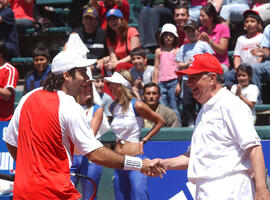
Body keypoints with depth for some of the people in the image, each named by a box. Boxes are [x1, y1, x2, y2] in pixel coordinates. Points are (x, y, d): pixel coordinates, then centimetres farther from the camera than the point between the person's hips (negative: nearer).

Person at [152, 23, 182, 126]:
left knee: (174, 106, -2)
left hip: (173, 81, -3)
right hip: (161, 82, 3)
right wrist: (154, 84, 8)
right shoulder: (159, 51, 12)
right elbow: (156, 68, 14)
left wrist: (178, 83, -4)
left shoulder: (177, 51, 4)